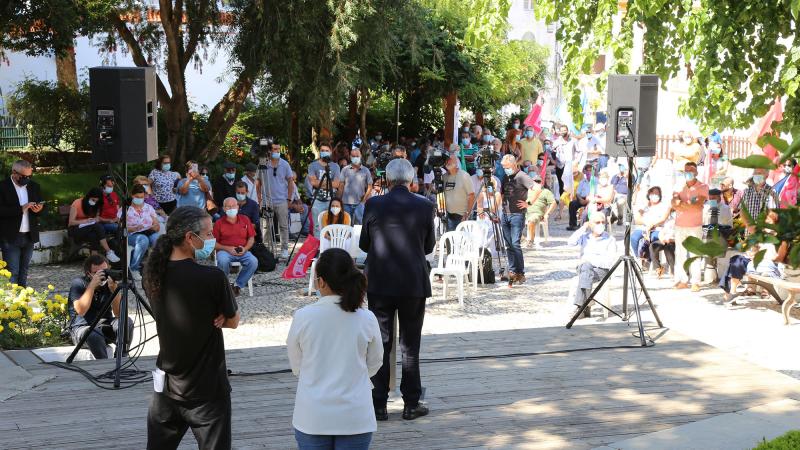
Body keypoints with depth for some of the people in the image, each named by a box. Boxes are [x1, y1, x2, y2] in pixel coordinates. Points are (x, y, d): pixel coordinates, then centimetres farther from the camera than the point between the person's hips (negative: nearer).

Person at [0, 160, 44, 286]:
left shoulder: (34, 186, 9)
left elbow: (41, 206, 16)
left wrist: (39, 209, -7)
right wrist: (21, 209, -24)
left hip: (29, 236, 5)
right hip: (10, 237, -5)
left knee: (24, 270, 13)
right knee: (12, 272, -6)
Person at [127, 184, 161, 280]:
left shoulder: (149, 208, 18)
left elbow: (158, 226, 13)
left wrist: (154, 227, -13)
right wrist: (135, 228, -21)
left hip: (150, 233, 3)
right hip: (132, 235, -2)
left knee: (158, 239, -35)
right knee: (143, 240, -39)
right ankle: (134, 269, -26)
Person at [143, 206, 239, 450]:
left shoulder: (154, 274, -3)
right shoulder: (212, 277, -20)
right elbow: (233, 320, -6)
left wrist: (207, 317, -4)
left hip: (167, 386, 5)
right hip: (207, 390, -5)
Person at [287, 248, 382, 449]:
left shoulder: (303, 317, -12)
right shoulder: (366, 319, -9)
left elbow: (296, 367, 1)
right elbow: (374, 365, 5)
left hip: (312, 417, 0)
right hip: (355, 417, 0)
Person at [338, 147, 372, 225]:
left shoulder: (365, 171, 4)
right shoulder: (345, 170, 5)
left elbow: (369, 187, 5)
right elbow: (341, 186, 4)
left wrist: (364, 200, -3)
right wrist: (340, 201, -1)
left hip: (359, 203, 0)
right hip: (346, 203, 0)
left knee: (358, 224, -2)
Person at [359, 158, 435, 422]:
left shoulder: (374, 205, -7)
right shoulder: (424, 207, -6)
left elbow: (364, 244, 4)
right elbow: (429, 246, 5)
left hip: (379, 284, 0)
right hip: (414, 284, 0)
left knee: (380, 344, 9)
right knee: (410, 346, 10)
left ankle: (379, 405, 12)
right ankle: (411, 404, 14)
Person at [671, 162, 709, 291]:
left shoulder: (703, 187, -2)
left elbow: (698, 206, -14)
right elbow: (674, 204, -5)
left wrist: (682, 205, -14)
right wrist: (689, 206, -20)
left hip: (695, 226, -4)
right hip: (679, 226, 4)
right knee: (680, 253, 3)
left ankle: (695, 282, -2)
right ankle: (682, 281, 7)